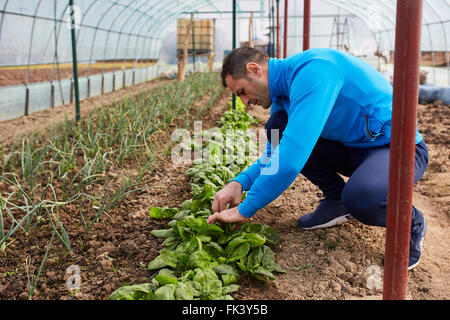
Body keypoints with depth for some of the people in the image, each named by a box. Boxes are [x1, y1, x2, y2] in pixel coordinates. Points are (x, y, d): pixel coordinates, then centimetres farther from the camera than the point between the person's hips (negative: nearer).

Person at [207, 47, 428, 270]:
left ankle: (410, 222, -3)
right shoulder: (283, 92, 3)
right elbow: (276, 151, 12)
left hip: (398, 145, -8)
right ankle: (336, 200, 8)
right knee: (277, 126, -4)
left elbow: (291, 158, -35)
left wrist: (244, 210, -26)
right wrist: (239, 182, -7)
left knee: (360, 198, -39)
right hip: (354, 147, 8)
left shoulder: (313, 69, -27)